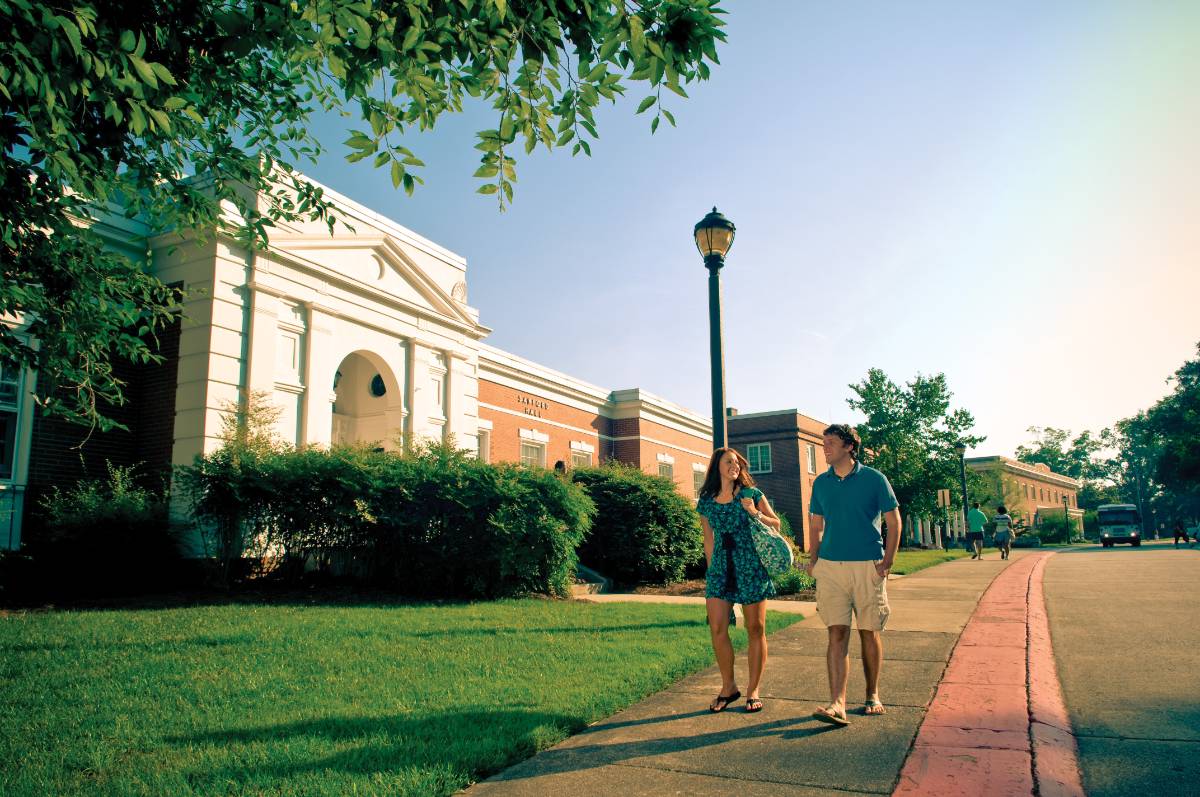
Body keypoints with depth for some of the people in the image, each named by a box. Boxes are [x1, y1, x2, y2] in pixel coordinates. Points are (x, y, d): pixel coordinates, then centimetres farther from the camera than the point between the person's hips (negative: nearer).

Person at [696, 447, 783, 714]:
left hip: (751, 568, -2)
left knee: (755, 629, 3)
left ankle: (753, 690, 16)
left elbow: (776, 524, 7)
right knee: (717, 629, -3)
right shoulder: (706, 502, 8)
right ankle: (728, 687, 14)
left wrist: (756, 514, -10)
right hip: (720, 569, 2)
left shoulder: (751, 494, 2)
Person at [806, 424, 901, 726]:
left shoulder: (873, 479, -1)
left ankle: (872, 696, 25)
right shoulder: (821, 483, 9)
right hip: (830, 566, 2)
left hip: (867, 566, -2)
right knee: (837, 633, -6)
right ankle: (837, 704, -10)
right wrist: (813, 559, 7)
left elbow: (893, 520, 2)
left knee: (870, 632, 8)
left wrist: (888, 560, -7)